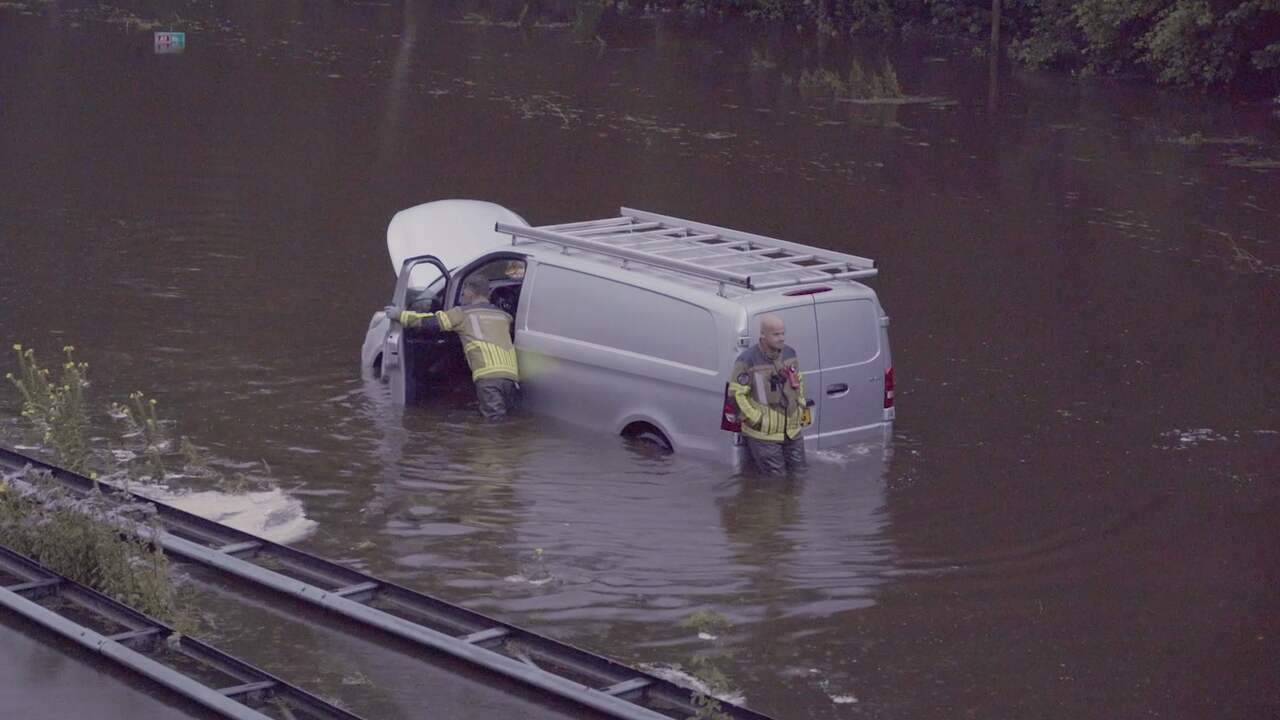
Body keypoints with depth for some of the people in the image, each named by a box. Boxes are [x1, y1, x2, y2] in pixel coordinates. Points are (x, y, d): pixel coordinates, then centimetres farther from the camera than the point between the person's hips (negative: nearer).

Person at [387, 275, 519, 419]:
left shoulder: (463, 313, 12)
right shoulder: (503, 316, 28)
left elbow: (430, 322, 10)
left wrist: (400, 315, 20)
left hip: (489, 376, -5)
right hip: (512, 375, 5)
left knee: (495, 418, -12)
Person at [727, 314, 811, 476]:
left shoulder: (789, 353, 4)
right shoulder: (748, 361, -18)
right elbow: (736, 394, -15)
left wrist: (801, 407, 13)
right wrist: (756, 419, -15)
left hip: (793, 431, 6)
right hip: (764, 434, -6)